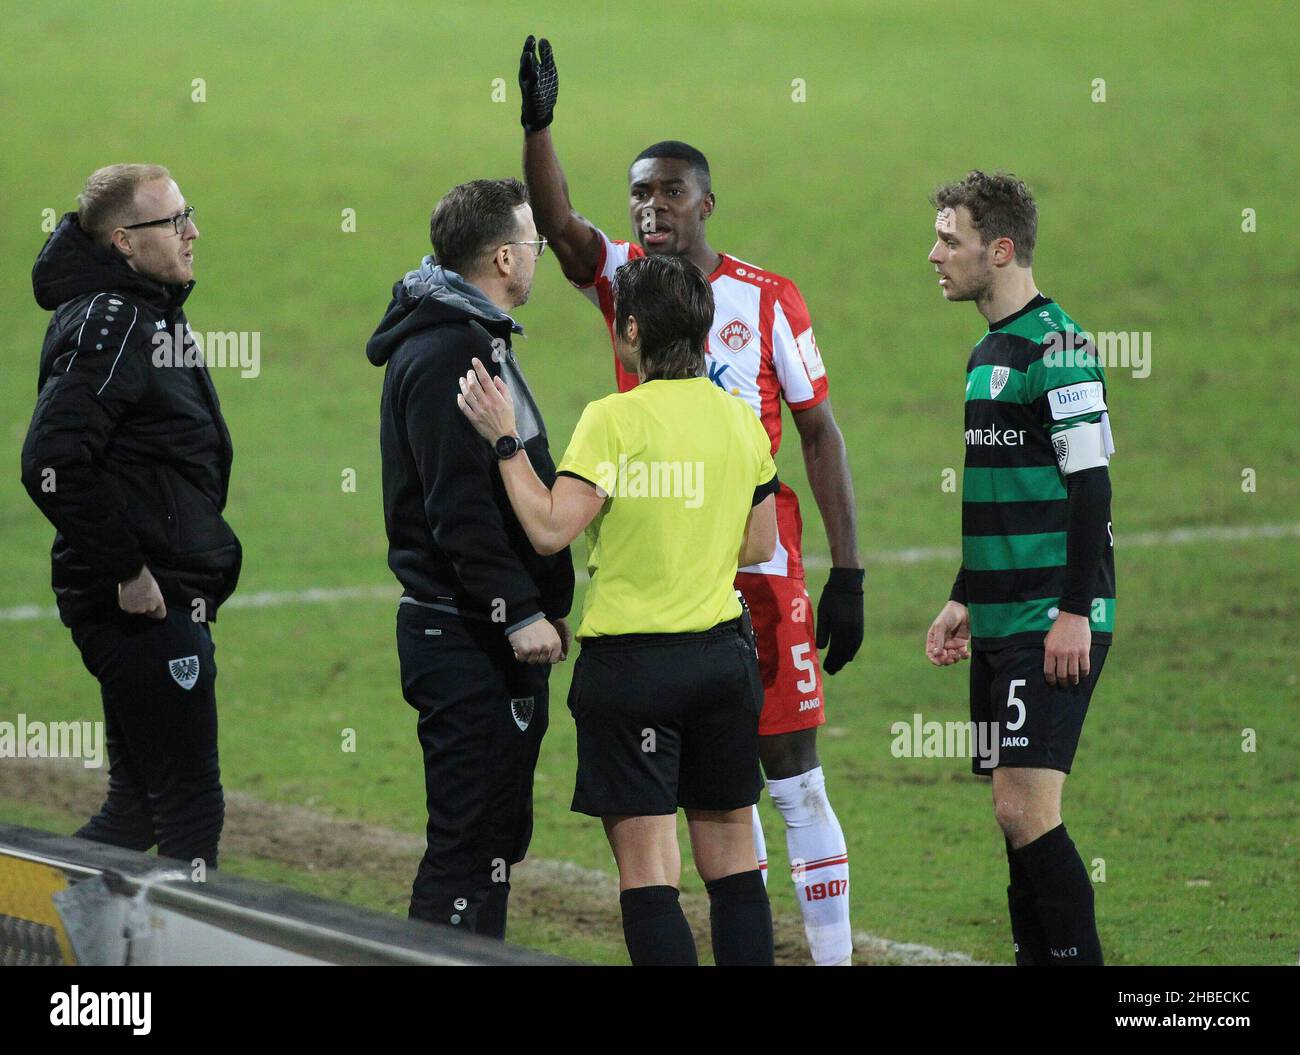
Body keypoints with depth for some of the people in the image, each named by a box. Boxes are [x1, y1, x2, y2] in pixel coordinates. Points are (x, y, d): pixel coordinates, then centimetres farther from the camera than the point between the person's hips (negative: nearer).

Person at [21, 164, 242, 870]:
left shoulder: (151, 314, 15)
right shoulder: (108, 324, -16)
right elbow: (53, 467, -27)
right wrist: (128, 571, -21)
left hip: (161, 601, 10)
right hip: (144, 604, -10)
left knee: (136, 811, 16)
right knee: (190, 810, -5)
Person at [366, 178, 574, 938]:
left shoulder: (475, 341, 18)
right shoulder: (445, 355, -16)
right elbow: (459, 508, -23)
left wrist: (546, 604, 21)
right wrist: (519, 614, -24)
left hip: (498, 637, 11)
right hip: (468, 639, -11)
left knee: (498, 836, 15)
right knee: (470, 844, -10)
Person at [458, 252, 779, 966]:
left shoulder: (614, 420, -14)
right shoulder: (741, 422, 5)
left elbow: (549, 530, -18)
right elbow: (759, 546, 12)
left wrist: (505, 440, -11)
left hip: (630, 660, -6)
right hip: (724, 653, 6)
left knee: (648, 869, -4)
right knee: (732, 858, 12)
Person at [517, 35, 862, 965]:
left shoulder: (768, 300, -2)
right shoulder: (623, 278, 4)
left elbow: (820, 434, 0)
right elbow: (557, 222, -15)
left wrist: (847, 575, -5)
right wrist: (539, 124, -33)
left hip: (762, 569, -3)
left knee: (795, 782, -2)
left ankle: (834, 957, 2)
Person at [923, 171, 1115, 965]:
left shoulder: (1053, 345, -12)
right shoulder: (988, 352, 17)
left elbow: (1090, 484, -17)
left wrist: (1075, 612, -21)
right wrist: (965, 601, 24)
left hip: (1052, 625, -9)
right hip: (1001, 625, 9)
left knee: (1025, 806, -14)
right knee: (1017, 812, 8)